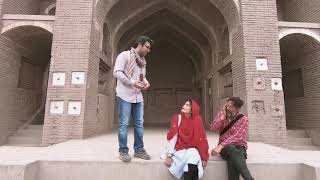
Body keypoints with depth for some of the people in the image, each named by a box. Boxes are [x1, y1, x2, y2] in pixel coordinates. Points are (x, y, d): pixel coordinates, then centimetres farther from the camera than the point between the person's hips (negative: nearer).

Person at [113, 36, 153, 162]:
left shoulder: (142, 61, 17)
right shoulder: (125, 55, -4)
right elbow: (117, 72, -13)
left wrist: (145, 82, -1)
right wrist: (132, 82, -22)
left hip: (138, 96, 7)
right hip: (125, 95, -7)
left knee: (139, 124, 7)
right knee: (124, 124, -1)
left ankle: (139, 150, 18)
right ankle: (123, 151, 11)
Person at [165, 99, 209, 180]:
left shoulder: (197, 120, -6)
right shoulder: (177, 118, -6)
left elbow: (202, 139, -5)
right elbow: (171, 138, -9)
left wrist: (204, 157, -8)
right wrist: (169, 156, -13)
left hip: (193, 150, 1)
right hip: (180, 150, 0)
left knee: (192, 154, -32)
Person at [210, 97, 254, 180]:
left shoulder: (243, 119, -4)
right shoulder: (221, 115, 7)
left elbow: (236, 137, -17)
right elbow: (213, 128, -8)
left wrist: (220, 146, -27)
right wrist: (222, 116, -14)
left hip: (239, 146, -1)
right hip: (225, 147, 1)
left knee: (233, 158, -36)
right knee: (232, 150, -35)